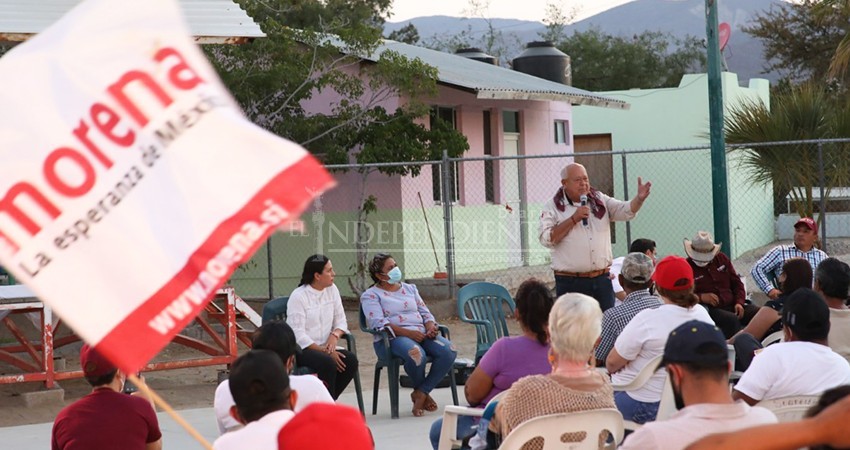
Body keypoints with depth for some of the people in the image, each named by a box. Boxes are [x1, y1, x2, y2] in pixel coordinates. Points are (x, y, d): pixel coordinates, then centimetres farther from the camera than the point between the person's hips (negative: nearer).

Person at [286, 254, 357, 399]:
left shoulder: (332, 290, 8)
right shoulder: (298, 296, -11)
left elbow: (341, 321, 9)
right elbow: (298, 335, -16)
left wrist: (335, 335, -15)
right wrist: (324, 351, -21)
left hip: (325, 347, 6)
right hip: (300, 350, -6)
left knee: (351, 360, -22)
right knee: (328, 363, -34)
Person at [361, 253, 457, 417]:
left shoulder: (410, 289, 26)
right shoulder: (370, 296, 6)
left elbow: (425, 313, 21)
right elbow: (379, 323, -9)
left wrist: (431, 327, -4)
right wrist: (408, 333, -20)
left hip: (422, 334, 6)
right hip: (392, 338, -6)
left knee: (449, 351, -24)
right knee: (416, 354, -39)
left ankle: (420, 393, -15)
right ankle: (424, 393, -8)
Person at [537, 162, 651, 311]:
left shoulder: (600, 201, 11)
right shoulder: (553, 207, -1)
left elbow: (626, 211, 0)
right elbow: (546, 239, -13)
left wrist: (639, 198, -20)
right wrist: (574, 219, -15)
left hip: (602, 280, 4)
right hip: (570, 282, -4)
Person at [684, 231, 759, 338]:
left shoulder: (722, 258, 15)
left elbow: (737, 283, 20)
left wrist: (739, 302, 2)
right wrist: (701, 297, -18)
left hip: (731, 305, 6)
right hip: (710, 309, -6)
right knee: (732, 320, -36)